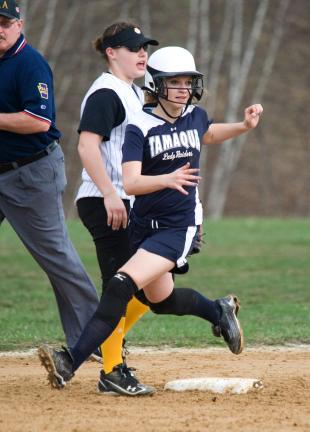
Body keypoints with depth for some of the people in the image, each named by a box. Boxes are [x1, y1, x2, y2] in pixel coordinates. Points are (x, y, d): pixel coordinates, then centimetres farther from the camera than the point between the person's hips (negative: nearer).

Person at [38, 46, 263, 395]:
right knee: (161, 300, 19)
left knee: (122, 285, -20)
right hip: (143, 224, 2)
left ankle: (71, 363, -25)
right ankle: (219, 311, 50)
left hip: (179, 226, -2)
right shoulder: (140, 128, -10)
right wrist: (167, 179, -40)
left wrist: (244, 126, 15)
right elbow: (130, 183, -23)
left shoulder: (195, 117, 1)